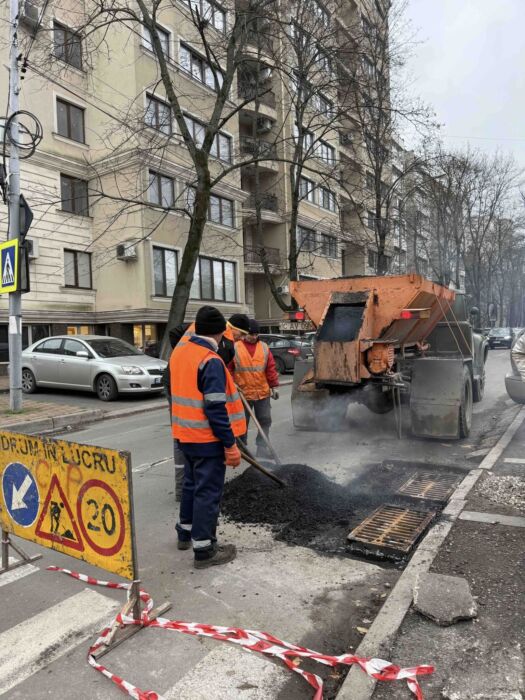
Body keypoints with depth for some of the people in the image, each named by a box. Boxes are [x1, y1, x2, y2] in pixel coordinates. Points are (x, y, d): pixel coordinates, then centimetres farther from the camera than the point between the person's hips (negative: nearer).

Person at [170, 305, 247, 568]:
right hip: (208, 439, -8)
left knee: (191, 483, 23)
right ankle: (204, 550, 14)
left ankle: (186, 532, 39)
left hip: (185, 434, 8)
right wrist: (230, 445, -18)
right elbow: (216, 409, -24)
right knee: (208, 492, 3)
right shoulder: (211, 361, -22)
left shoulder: (178, 352, 4)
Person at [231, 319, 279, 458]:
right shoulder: (235, 348, -4)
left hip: (263, 392, 3)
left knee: (265, 420, 7)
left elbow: (271, 368, 7)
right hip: (242, 393, -3)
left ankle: (262, 447, 19)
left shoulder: (264, 347, 5)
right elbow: (228, 369, -2)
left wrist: (274, 386, 5)